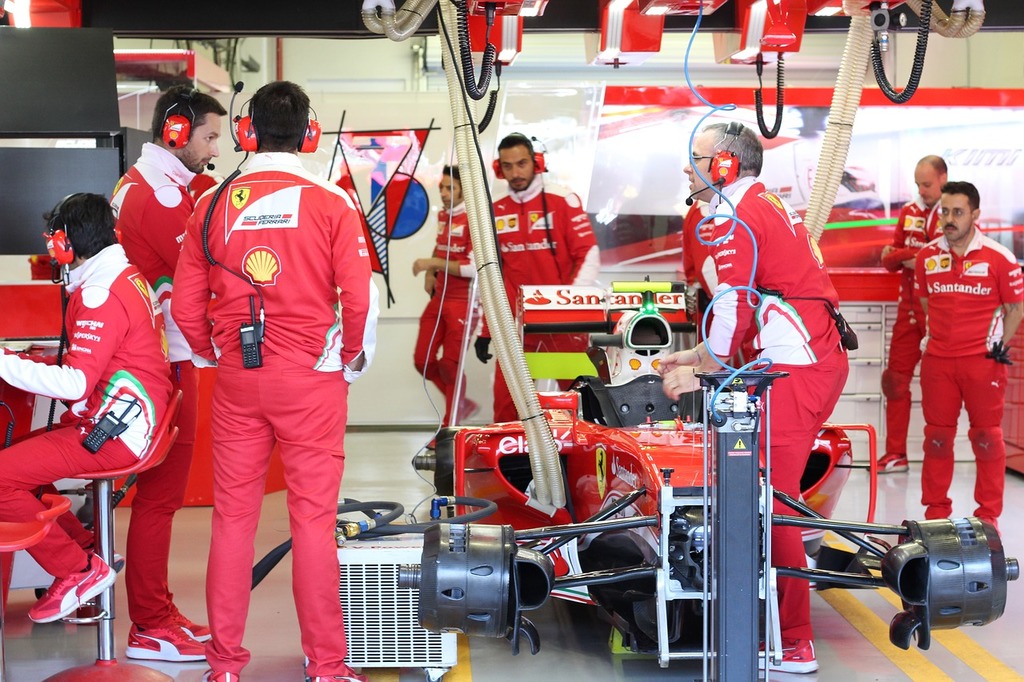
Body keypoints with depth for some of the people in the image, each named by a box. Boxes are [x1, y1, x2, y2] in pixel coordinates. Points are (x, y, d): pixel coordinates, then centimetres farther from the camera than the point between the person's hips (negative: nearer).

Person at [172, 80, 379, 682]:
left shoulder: (214, 205, 1)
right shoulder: (332, 204, -7)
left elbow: (185, 306, 3)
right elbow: (360, 300, -10)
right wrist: (353, 363, 7)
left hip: (235, 380, 3)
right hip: (312, 381, -2)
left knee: (233, 515, 9)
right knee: (314, 518, 3)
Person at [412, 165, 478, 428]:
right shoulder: (442, 216, 11)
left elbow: (474, 268, -23)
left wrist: (433, 263, -23)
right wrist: (430, 273, 13)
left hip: (463, 302, -8)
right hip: (438, 298, 8)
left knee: (450, 364, -3)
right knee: (423, 360, 8)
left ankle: (450, 427, 12)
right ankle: (461, 404, 27)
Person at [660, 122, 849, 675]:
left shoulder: (734, 216, -7)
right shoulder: (768, 204, 21)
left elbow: (734, 310, -11)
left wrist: (700, 372, 2)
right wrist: (697, 357, 24)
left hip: (795, 367, -10)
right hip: (823, 358, 10)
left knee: (771, 495, -8)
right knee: (770, 488, 16)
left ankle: (794, 645, -5)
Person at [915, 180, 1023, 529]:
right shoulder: (928, 255, 4)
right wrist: (932, 334, 12)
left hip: (983, 360, -3)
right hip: (937, 359, 3)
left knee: (986, 436, 3)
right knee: (937, 435, 9)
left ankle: (988, 516, 13)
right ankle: (936, 511, 21)